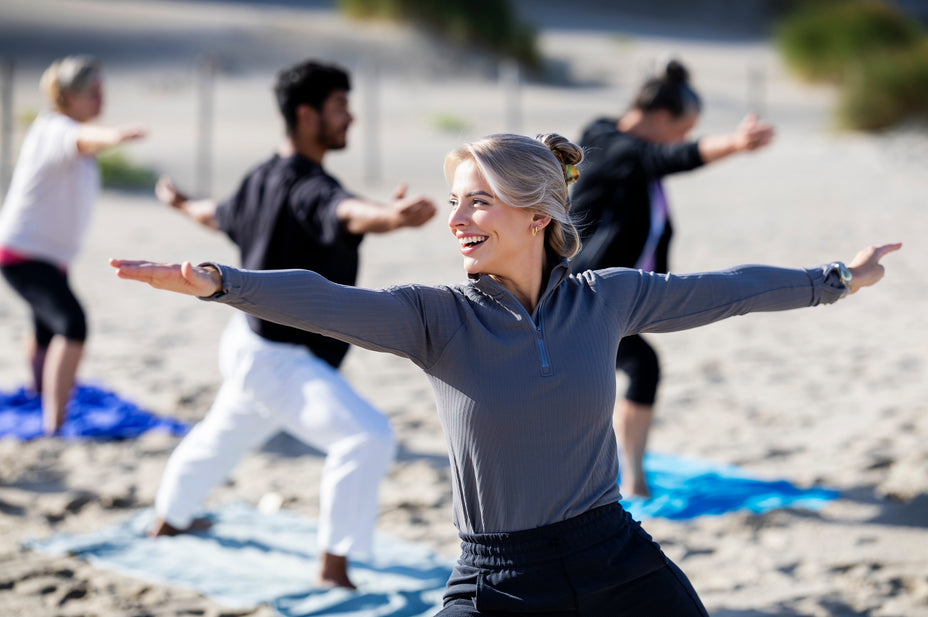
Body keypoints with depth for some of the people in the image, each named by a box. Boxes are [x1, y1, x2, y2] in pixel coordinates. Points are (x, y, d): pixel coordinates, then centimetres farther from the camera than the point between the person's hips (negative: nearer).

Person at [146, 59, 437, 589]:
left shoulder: (264, 178, 3)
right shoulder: (307, 187, -26)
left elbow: (220, 215, 25)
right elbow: (346, 214, -50)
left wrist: (181, 203, 49)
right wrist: (393, 216, -73)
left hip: (249, 344, 10)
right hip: (278, 360, -10)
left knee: (224, 435, 34)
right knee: (367, 436, -22)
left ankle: (168, 520, 59)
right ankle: (334, 567, -17)